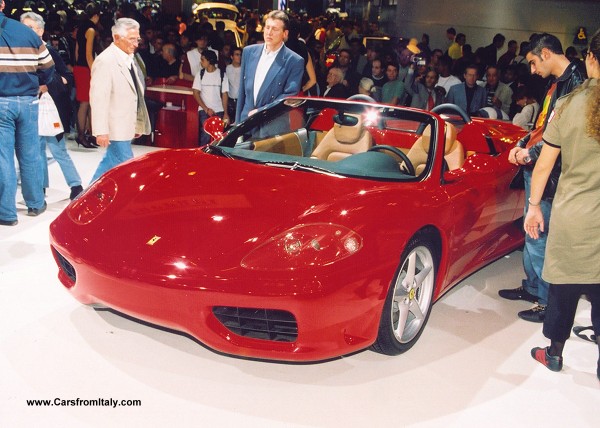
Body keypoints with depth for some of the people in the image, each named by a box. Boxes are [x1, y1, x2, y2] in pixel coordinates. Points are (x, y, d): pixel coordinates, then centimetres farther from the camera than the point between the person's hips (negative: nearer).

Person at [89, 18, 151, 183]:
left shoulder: (129, 58, 12)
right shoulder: (105, 61, -16)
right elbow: (98, 98, -20)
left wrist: (137, 124, 19)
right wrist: (101, 131, -24)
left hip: (127, 125, 9)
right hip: (115, 128, -9)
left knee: (110, 162, 18)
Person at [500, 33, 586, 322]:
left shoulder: (575, 83, -15)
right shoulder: (556, 83, 15)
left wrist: (531, 153, -15)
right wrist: (521, 145, 9)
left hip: (548, 174, -10)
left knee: (537, 236, -5)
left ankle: (548, 301, 7)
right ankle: (532, 287, 33)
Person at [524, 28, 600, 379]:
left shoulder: (568, 105, -5)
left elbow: (544, 165, 0)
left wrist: (534, 206, 10)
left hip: (570, 215, 1)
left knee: (563, 286, 16)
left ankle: (555, 352, 29)